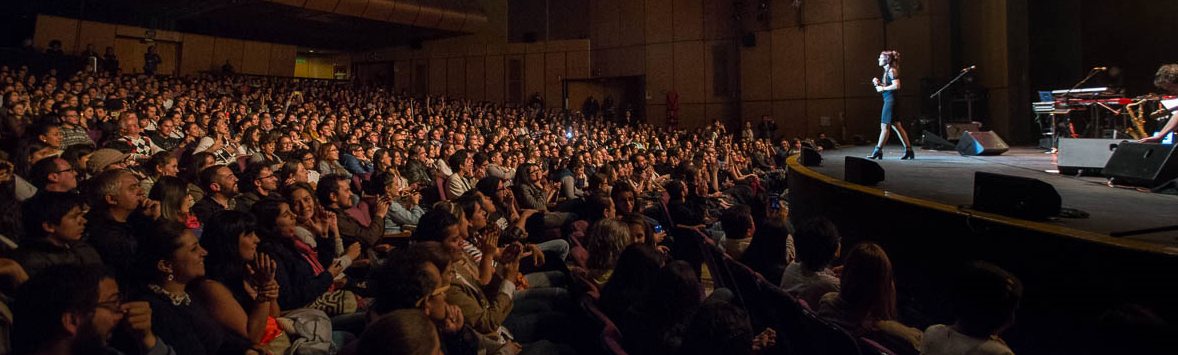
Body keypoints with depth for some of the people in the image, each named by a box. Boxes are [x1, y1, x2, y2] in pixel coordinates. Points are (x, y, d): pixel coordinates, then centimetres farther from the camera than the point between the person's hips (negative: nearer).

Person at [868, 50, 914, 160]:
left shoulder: (891, 70, -12)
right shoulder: (887, 71, 17)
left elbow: (896, 86, -23)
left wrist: (883, 88, -14)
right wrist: (878, 83, 8)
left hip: (891, 100, -10)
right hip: (888, 101, 10)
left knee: (884, 126, -7)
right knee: (897, 127, 10)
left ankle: (878, 151, -4)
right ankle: (909, 150, 13)